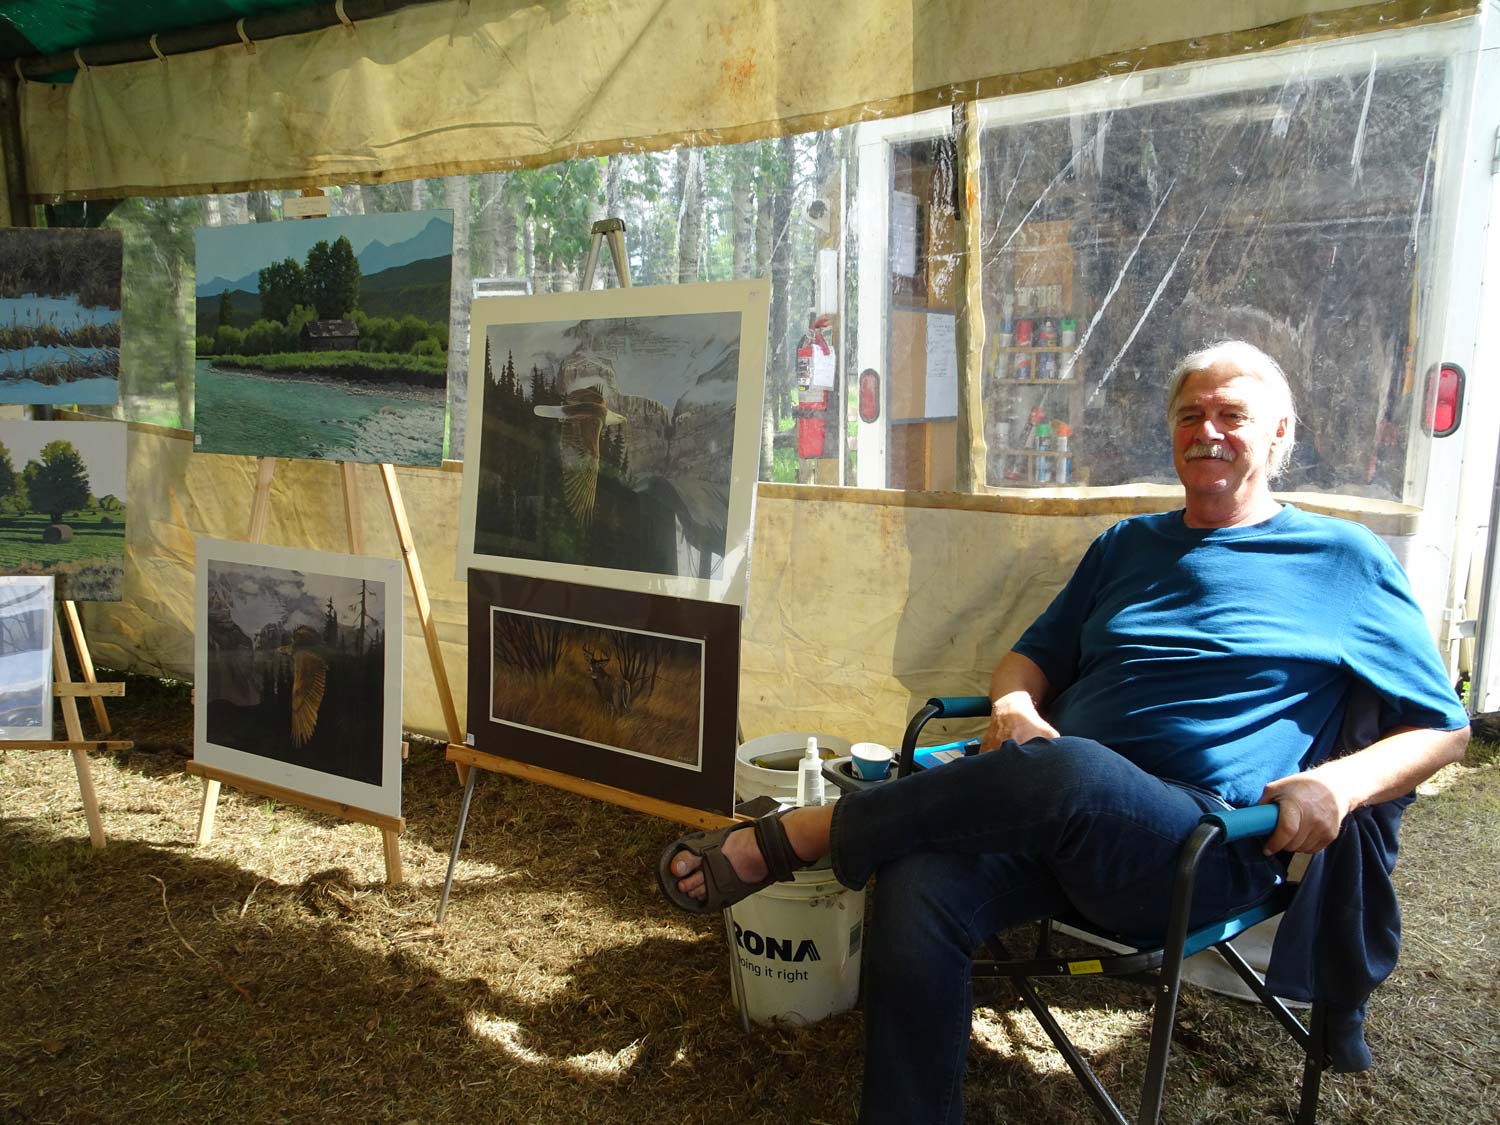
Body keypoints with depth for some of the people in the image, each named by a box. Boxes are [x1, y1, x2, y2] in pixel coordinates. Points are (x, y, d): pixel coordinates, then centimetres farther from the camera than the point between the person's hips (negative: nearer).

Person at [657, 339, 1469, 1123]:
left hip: (1208, 849, -4)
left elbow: (1442, 725, 11)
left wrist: (1340, 783, -11)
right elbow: (1030, 660, 24)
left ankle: (781, 840, -21)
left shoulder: (1346, 560, 10)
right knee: (917, 885, -27)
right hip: (1061, 820, 4)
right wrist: (1013, 711, -1)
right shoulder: (1128, 545, 21)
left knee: (1068, 773, -37)